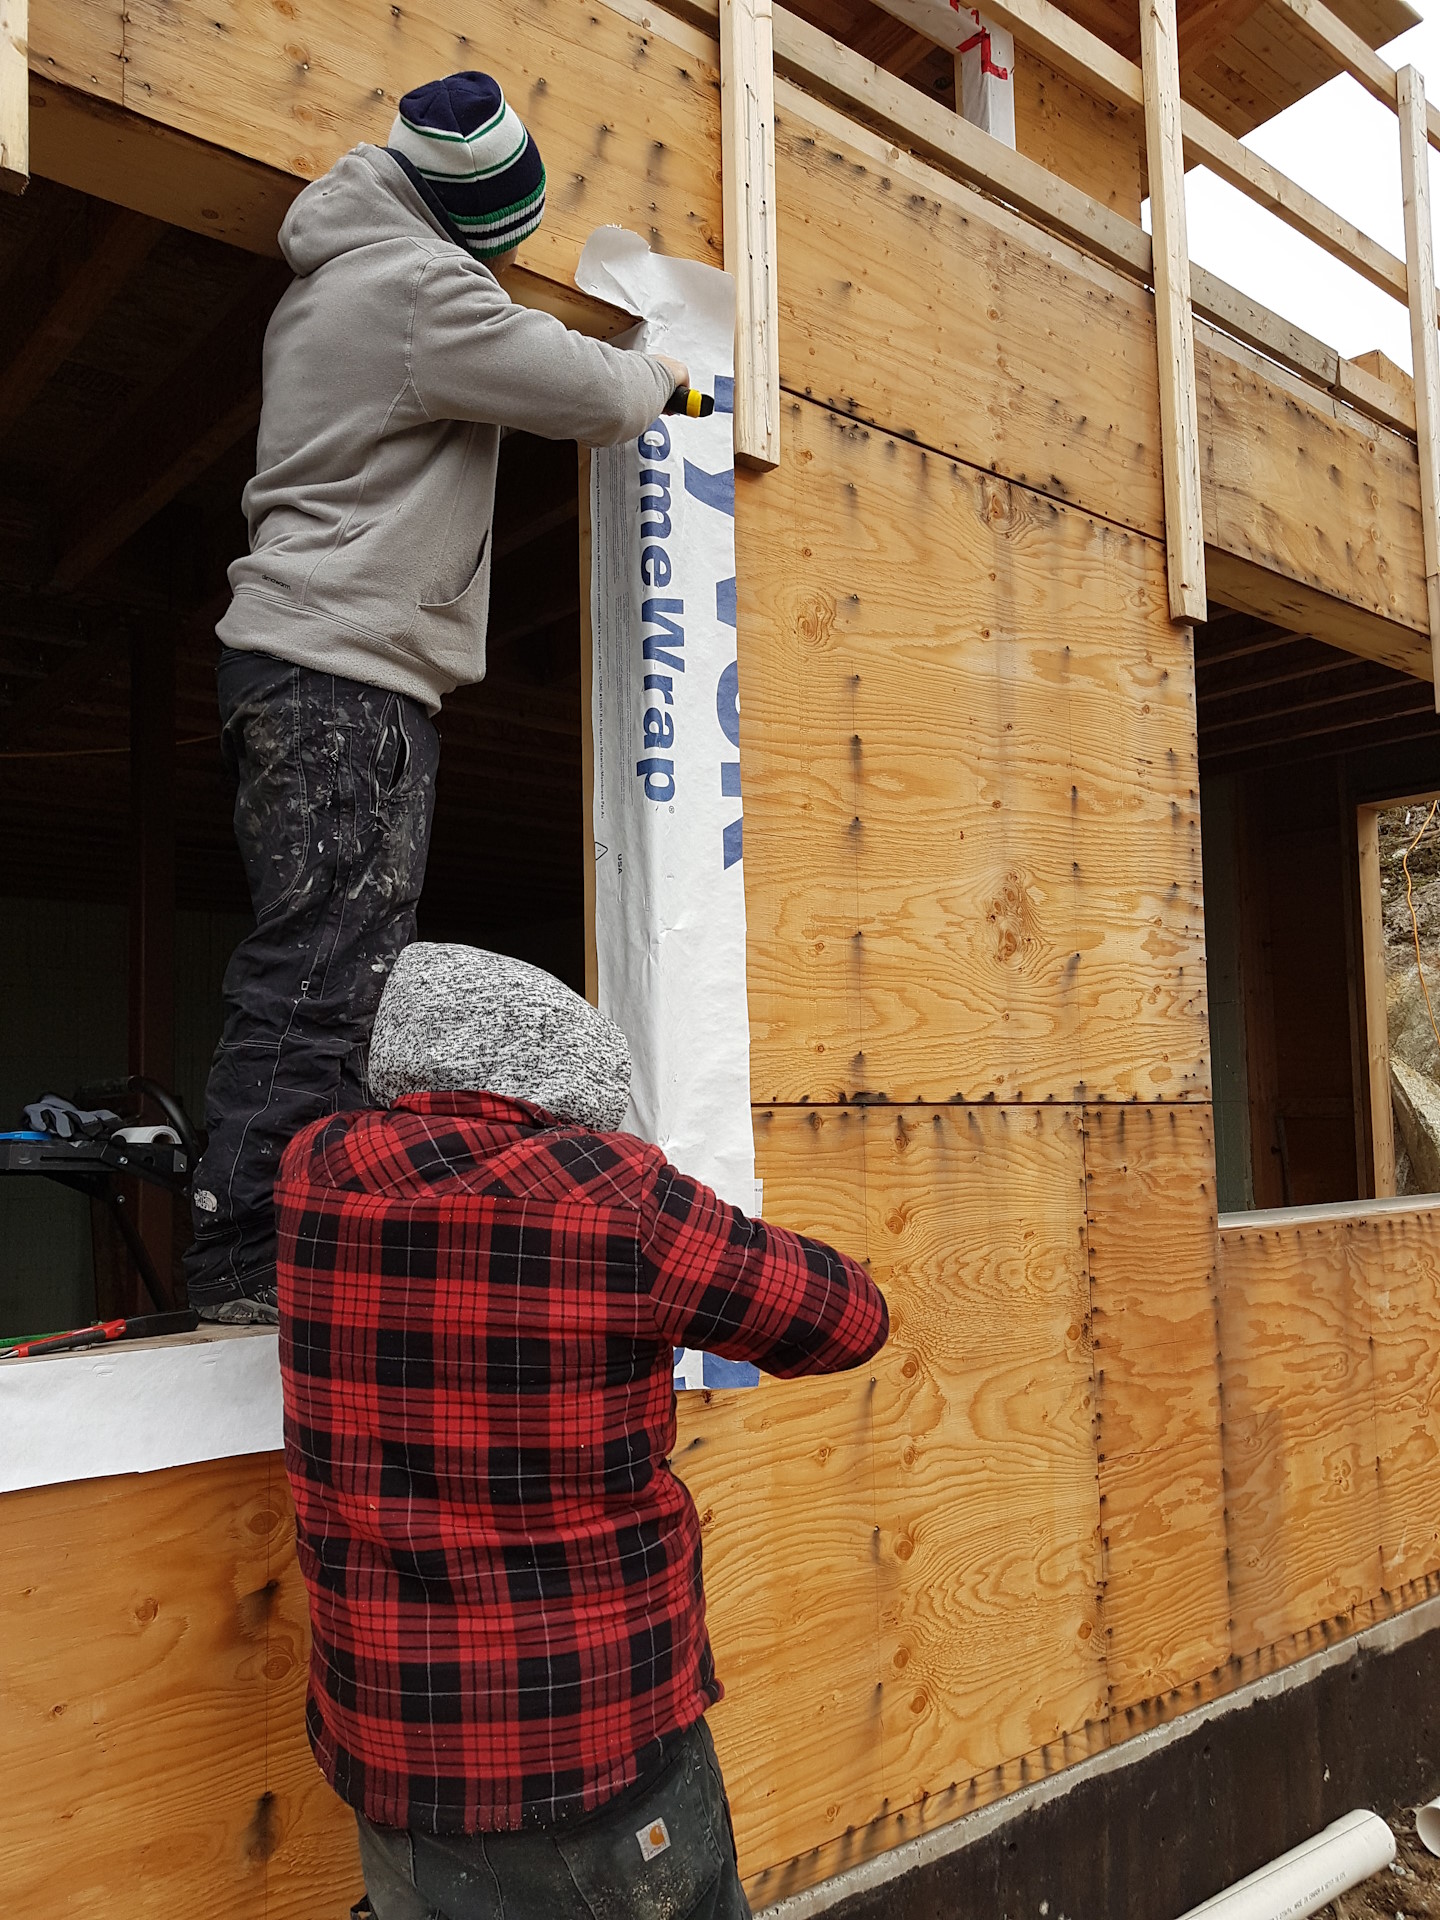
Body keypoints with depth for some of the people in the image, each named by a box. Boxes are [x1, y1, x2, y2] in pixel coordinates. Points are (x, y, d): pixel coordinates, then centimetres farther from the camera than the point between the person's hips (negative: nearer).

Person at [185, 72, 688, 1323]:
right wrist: (657, 375, 12)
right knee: (323, 975, -12)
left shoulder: (334, 283, 24)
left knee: (332, 972, 8)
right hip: (344, 671, -10)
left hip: (317, 667, 10)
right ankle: (254, 1264, -10)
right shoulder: (416, 285, -8)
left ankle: (259, 1256, 13)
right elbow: (593, 394, -9)